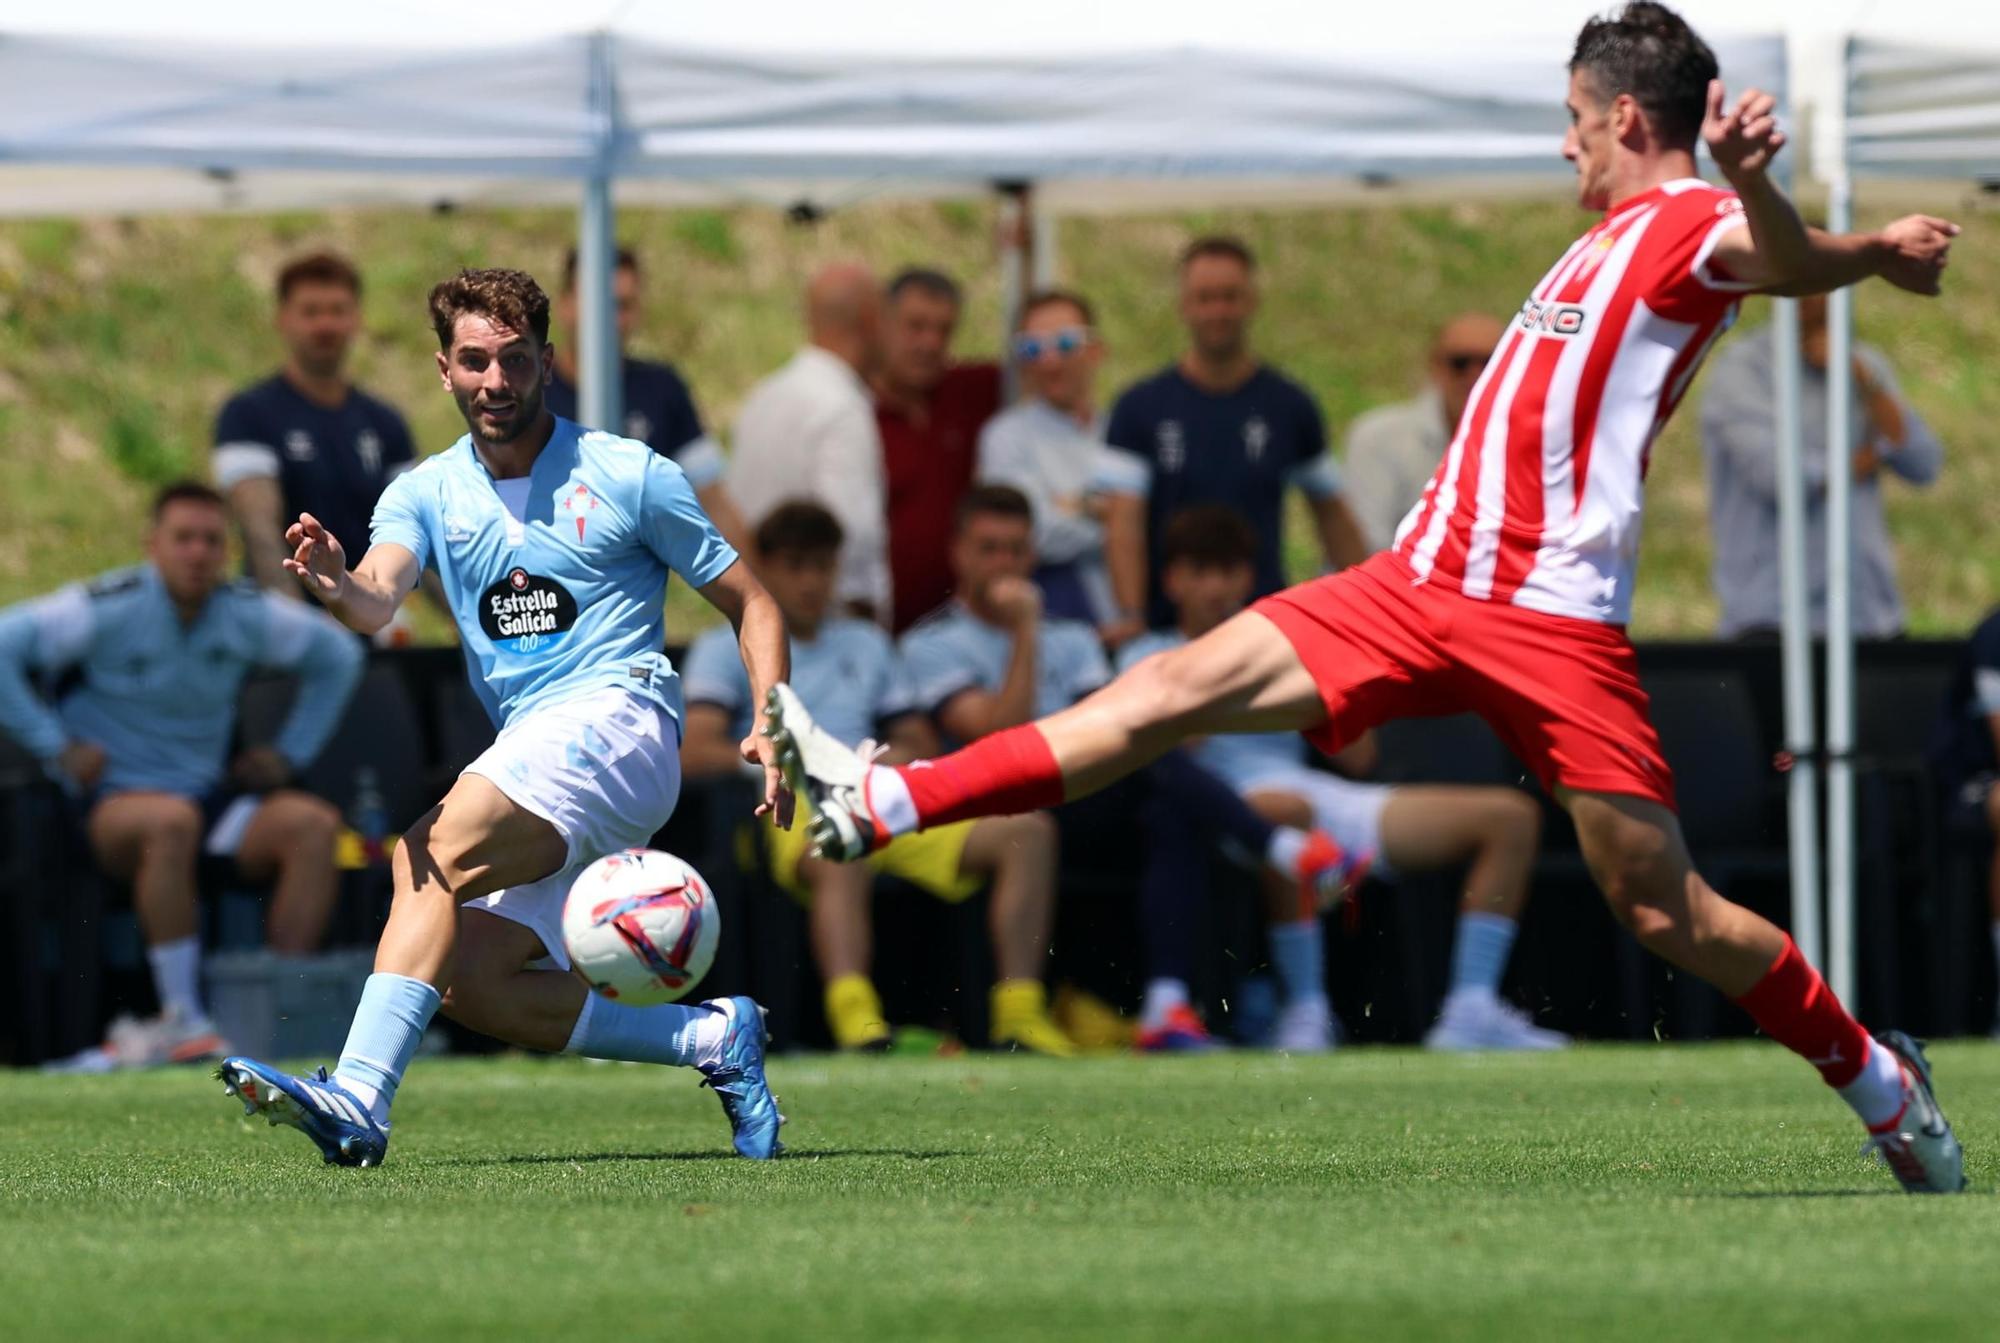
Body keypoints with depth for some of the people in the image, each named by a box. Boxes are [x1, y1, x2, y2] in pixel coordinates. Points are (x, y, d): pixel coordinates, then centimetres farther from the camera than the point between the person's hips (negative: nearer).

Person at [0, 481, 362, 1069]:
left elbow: (338, 654, 22)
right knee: (172, 821, -40)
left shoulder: (249, 613, 5)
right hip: (114, 798, -5)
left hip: (210, 795, 5)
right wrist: (55, 745, -14)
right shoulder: (108, 609, -10)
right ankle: (181, 1020, -36)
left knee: (314, 824, -21)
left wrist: (291, 751, 14)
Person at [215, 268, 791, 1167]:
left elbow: (749, 605, 8)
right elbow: (380, 596, -9)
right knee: (470, 982, -8)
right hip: (528, 746, 7)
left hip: (617, 717, -7)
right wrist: (338, 588, -35)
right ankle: (717, 1040, 5)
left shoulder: (627, 476, 2)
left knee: (432, 852, -28)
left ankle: (357, 1102, -39)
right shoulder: (427, 493, 11)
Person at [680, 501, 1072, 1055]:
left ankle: (1018, 1014, -27)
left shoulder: (868, 645, 31)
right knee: (843, 855, -44)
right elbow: (694, 753, -1)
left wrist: (902, 756, 2)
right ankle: (856, 1021, -65)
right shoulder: (726, 649, 14)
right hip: (794, 814, -5)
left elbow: (922, 744, 28)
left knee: (1027, 830, -18)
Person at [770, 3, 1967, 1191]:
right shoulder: (1620, 237, 19)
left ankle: (1884, 1086, 15)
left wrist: (1752, 182, -55)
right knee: (1177, 689, 0)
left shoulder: (1690, 226, -8)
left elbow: (1783, 259, -32)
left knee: (1663, 909, -5)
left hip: (1554, 625, -8)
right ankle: (876, 810, -3)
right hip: (1423, 588, 8)